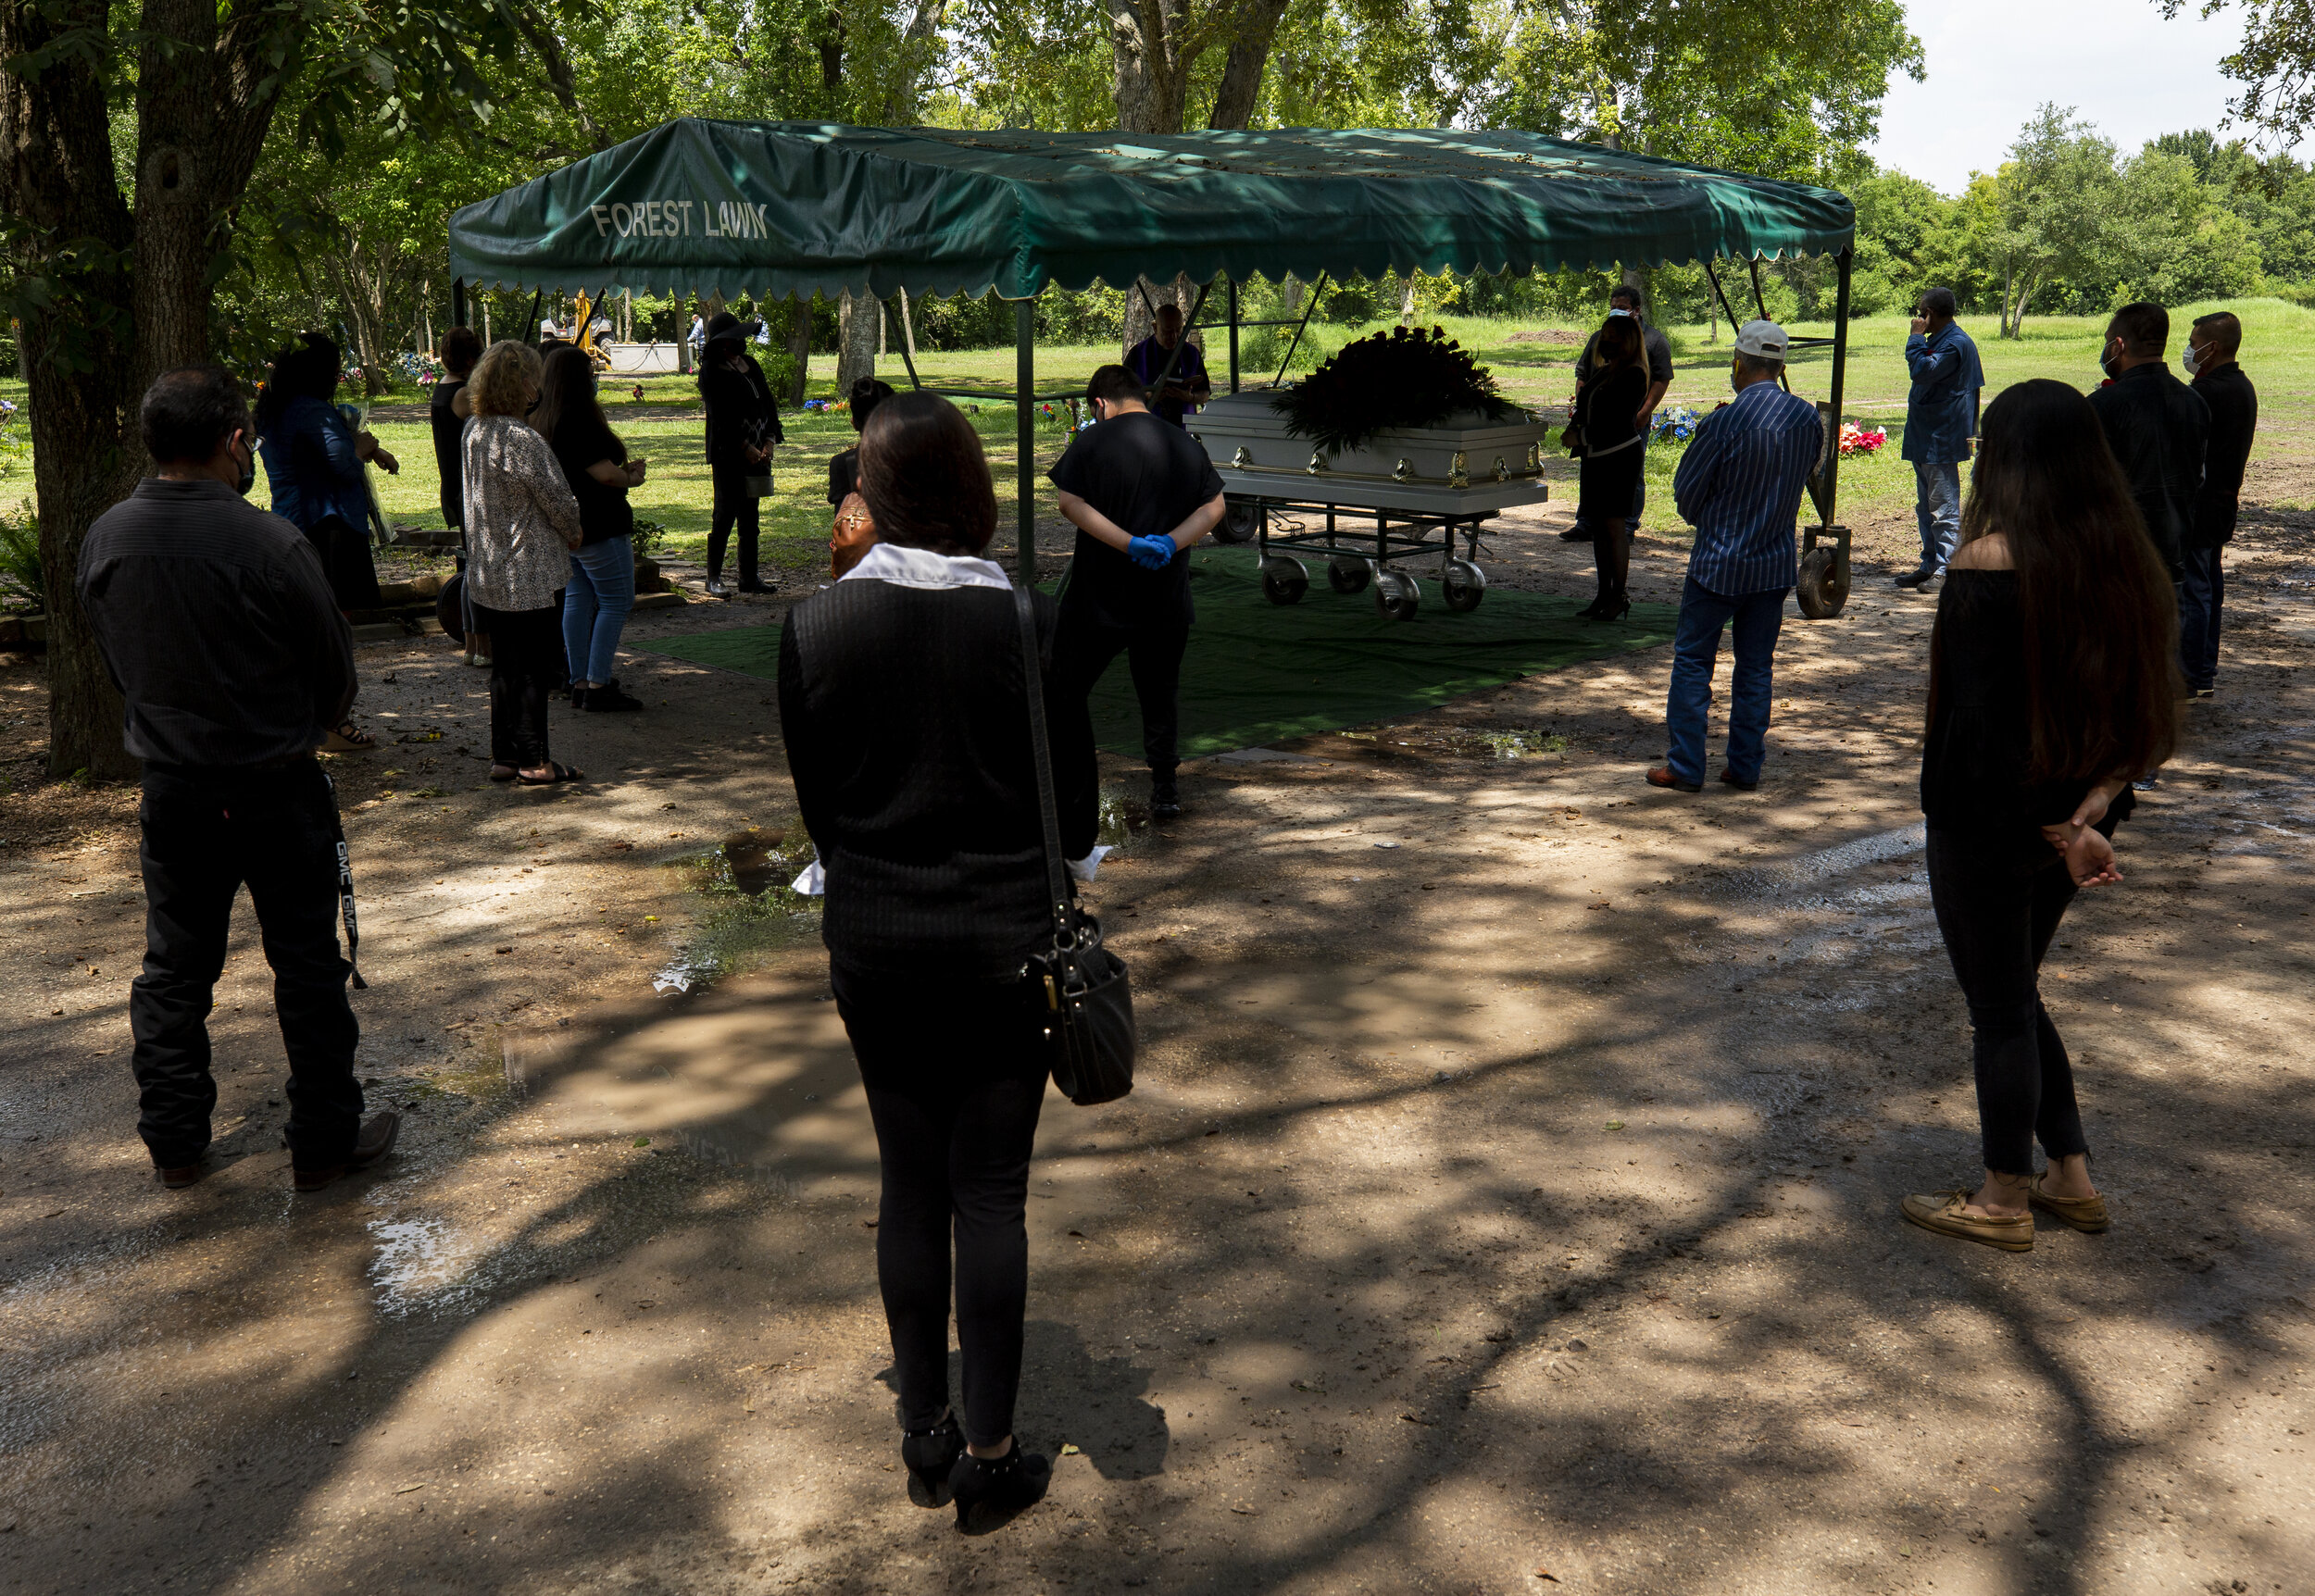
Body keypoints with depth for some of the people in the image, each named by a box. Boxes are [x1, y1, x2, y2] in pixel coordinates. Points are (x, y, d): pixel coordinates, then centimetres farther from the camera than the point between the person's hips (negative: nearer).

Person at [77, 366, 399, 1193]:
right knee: (308, 967, 8)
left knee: (173, 967, 16)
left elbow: (115, 663, 7)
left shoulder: (104, 540, -5)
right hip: (276, 788, -4)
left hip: (171, 789, 5)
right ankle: (325, 1139, 18)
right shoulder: (270, 543, -21)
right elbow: (336, 668, -8)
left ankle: (175, 1141, 27)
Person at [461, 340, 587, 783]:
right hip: (531, 575, -8)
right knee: (535, 668, 2)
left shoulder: (473, 431, 6)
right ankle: (534, 761, 7)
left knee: (505, 665, 15)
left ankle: (504, 756, 19)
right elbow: (557, 498, -15)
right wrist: (575, 532, 6)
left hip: (486, 575, 8)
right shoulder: (522, 438, -21)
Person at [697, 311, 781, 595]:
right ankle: (714, 577, 3)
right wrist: (747, 448, -14)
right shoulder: (711, 372, -6)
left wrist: (768, 442, -2)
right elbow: (721, 417, -12)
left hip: (756, 451, 6)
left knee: (750, 516, 8)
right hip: (727, 452, -6)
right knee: (726, 511, -6)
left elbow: (766, 402, 10)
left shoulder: (750, 364, 13)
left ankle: (748, 577, 14)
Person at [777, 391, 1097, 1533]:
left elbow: (813, 794, 2)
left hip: (873, 941, 2)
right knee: (992, 1195, 8)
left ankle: (925, 1440, 28)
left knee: (910, 1184, 15)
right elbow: (1076, 804, -5)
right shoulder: (1029, 625, -14)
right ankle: (990, 1459, 18)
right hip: (1006, 939, -2)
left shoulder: (817, 627, -9)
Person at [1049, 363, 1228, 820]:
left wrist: (1130, 544, -18)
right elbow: (1213, 506, 2)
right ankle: (1165, 787, 15)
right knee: (1160, 689, 13)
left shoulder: (1090, 442, -6)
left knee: (1066, 685, 10)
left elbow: (1070, 503, -14)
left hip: (1099, 593, -3)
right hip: (1166, 598, 3)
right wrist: (1170, 543, -11)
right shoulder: (1187, 446, 5)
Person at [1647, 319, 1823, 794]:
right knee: (1756, 666, 13)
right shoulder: (1809, 418, -2)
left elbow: (1685, 489, -8)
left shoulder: (1725, 423, -18)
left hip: (1719, 563, -5)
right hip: (1776, 564, 5)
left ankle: (1686, 767, 7)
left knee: (1692, 660, 6)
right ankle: (1745, 767, 17)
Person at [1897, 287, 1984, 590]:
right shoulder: (1938, 340, 16)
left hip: (1941, 439, -11)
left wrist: (1916, 337, -17)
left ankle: (1946, 570, -4)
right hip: (1925, 437, 11)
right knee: (1926, 506, 16)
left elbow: (1922, 371, -24)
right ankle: (1930, 565, 24)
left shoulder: (1956, 344, -16)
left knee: (1943, 507, -7)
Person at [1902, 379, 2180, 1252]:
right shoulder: (2125, 560, 2)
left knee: (1998, 1007, 7)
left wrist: (2055, 829, -15)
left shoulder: (1990, 561, -20)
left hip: (1989, 823, -7)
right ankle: (2072, 1178, 30)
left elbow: (1980, 719, -22)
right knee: (2013, 992, 23)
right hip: (2070, 820, 7)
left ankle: (2004, 1202, 22)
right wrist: (2087, 812, -10)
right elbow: (2145, 714, -1)